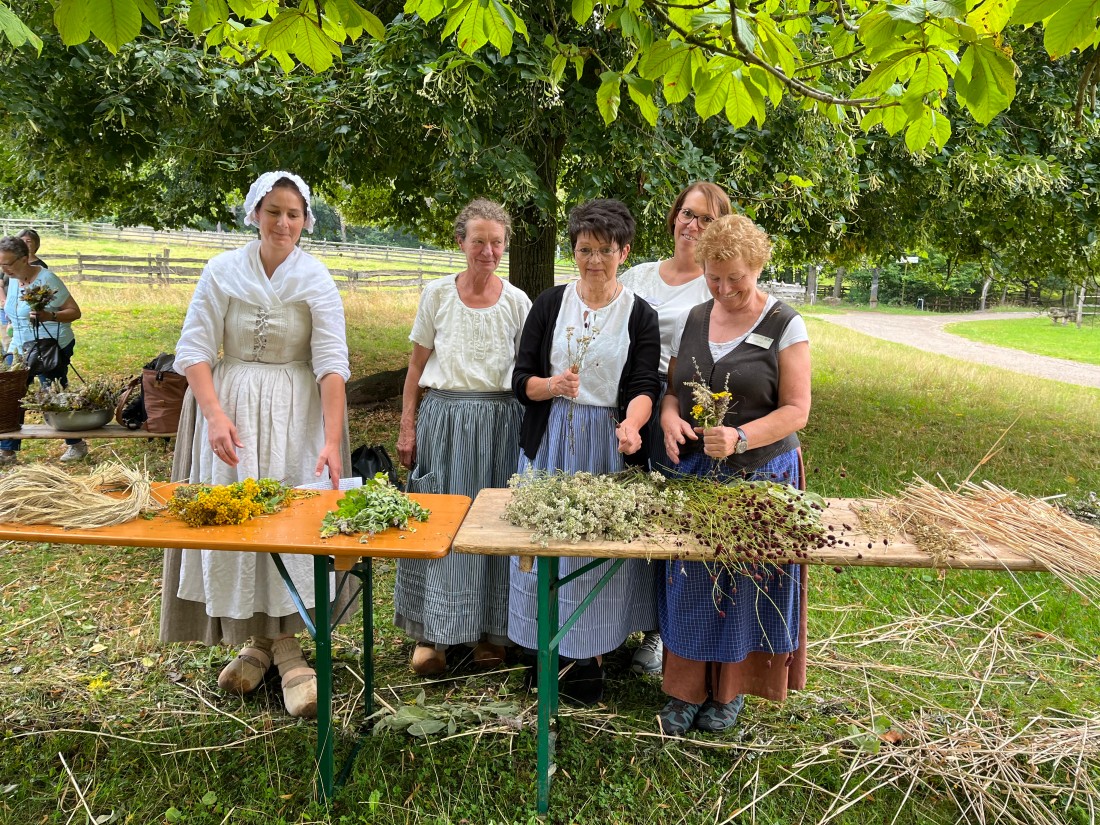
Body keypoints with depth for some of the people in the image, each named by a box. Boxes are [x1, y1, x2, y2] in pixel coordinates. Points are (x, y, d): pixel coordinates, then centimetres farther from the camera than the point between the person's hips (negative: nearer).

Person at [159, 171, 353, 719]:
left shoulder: (316, 280, -4)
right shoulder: (222, 272, 0)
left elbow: (331, 363, -12)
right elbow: (195, 349, -2)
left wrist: (331, 440, -22)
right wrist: (216, 416, -17)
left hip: (296, 412, -1)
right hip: (230, 407, 2)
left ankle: (284, 641, 11)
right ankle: (257, 640, 19)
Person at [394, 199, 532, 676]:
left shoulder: (517, 302, 3)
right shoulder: (437, 294, 2)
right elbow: (416, 365, 5)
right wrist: (407, 427, 1)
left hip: (499, 420, 0)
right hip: (443, 417, 0)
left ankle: (488, 629, 20)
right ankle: (430, 632, 15)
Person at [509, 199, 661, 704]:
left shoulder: (640, 315, 0)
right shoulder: (549, 304, 4)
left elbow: (644, 387, -10)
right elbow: (521, 380, 2)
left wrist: (630, 424, -32)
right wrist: (552, 386, -20)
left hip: (610, 445, -1)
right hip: (550, 441, 2)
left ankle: (591, 654, 20)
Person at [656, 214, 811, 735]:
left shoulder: (784, 326, -5)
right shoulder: (692, 321, 8)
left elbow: (796, 410, -9)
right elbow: (671, 388, 13)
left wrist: (740, 437, -24)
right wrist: (669, 417, -10)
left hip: (759, 476, -3)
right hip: (692, 471, 3)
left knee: (747, 581, 3)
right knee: (688, 579, 5)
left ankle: (731, 691, 24)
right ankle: (685, 691, 20)